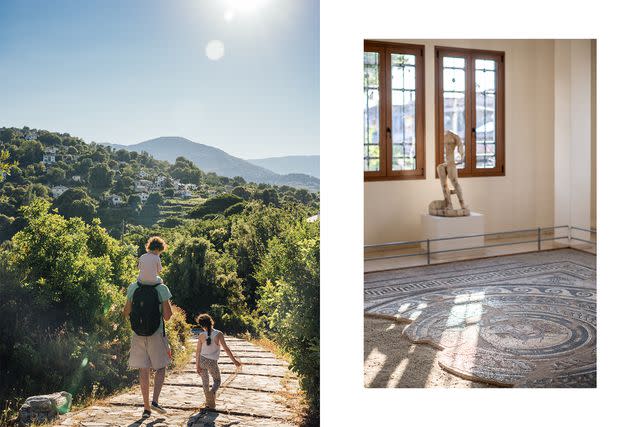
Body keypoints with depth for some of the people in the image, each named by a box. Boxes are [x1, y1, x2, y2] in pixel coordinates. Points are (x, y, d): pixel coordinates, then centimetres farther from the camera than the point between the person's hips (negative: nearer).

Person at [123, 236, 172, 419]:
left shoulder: (133, 288, -4)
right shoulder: (162, 289, -13)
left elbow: (126, 313, 3)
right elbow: (167, 316, -13)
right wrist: (168, 307, 6)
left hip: (138, 335, 3)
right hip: (156, 335, -3)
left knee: (143, 372, 9)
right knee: (160, 368, 15)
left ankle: (146, 408, 15)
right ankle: (155, 401, 0)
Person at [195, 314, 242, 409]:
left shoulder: (201, 335, -7)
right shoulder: (218, 334, -12)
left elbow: (198, 351, -5)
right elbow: (226, 348, -12)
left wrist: (197, 365, 2)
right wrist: (234, 360, -6)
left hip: (202, 360, 2)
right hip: (212, 362, -2)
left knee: (205, 381, 16)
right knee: (217, 381, 14)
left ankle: (210, 403, 14)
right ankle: (212, 392, -18)